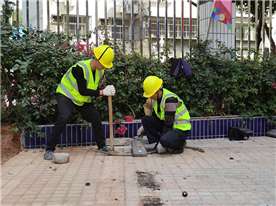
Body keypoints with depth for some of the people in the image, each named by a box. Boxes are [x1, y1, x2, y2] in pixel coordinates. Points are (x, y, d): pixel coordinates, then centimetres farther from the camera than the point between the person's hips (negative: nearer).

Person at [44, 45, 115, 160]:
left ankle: (101, 145, 19)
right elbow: (82, 91, -32)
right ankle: (49, 149, -18)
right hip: (66, 95, -7)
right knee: (63, 118, -28)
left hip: (82, 100, 7)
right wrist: (102, 92, -34)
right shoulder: (80, 68, -30)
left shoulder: (100, 71, -5)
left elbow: (93, 88, 4)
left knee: (96, 118, 1)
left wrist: (107, 92, -16)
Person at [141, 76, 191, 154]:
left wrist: (161, 142, -21)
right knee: (145, 119, -7)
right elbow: (154, 116, 15)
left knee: (165, 141, -37)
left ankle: (180, 144, -3)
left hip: (181, 128, -8)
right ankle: (156, 145, -2)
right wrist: (144, 127, 5)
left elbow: (169, 123, -25)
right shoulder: (156, 98, 1)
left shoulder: (169, 99, -26)